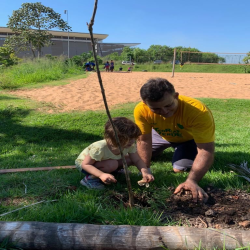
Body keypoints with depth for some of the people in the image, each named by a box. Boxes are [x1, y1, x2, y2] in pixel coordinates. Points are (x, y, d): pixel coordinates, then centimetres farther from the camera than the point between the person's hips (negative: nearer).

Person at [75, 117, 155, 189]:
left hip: (103, 160, 7)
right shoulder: (100, 148, -40)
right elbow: (85, 164, -32)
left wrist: (145, 171, -32)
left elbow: (137, 160, -12)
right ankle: (90, 178, -16)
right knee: (112, 164, -36)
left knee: (130, 159, -11)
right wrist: (101, 175, -46)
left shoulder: (130, 145, -21)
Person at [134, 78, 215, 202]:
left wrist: (192, 180, -56)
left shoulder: (198, 112, -43)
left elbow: (206, 151, -43)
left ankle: (179, 149, 13)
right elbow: (144, 141, -21)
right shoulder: (141, 110, -34)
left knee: (180, 168, -21)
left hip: (191, 137, -3)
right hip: (162, 134, 4)